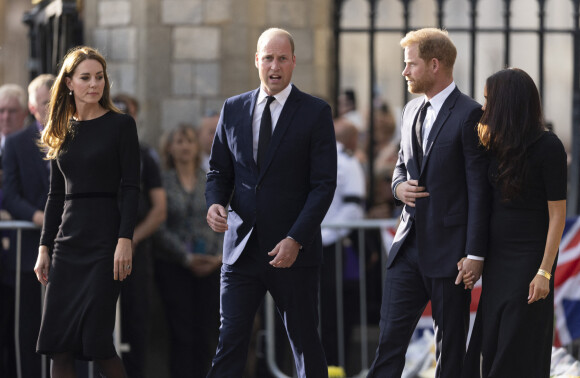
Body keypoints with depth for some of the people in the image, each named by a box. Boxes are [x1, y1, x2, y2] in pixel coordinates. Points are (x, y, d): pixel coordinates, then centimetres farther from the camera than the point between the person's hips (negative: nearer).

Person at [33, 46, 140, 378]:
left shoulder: (121, 125, -1)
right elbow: (56, 195, 16)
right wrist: (45, 247, 10)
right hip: (67, 239, 5)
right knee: (58, 342, -2)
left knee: (95, 338, -9)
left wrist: (125, 241, -15)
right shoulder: (61, 131, 13)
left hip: (104, 236, -5)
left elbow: (131, 189, -6)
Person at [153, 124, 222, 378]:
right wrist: (187, 258, -13)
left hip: (211, 266, 3)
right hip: (174, 266, -3)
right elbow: (160, 228, -7)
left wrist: (220, 255, -8)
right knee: (182, 333, -6)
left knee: (207, 333, 0)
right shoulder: (163, 183, -1)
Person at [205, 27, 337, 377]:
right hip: (243, 249, 3)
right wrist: (215, 202, -6)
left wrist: (296, 239, -15)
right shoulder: (233, 109, 10)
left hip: (294, 252, -3)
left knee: (305, 343, 5)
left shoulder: (316, 112, -2)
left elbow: (324, 184, -6)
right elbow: (219, 170, 17)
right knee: (230, 340, -4)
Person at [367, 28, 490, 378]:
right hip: (411, 244, 7)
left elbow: (479, 189, -12)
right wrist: (400, 186, 1)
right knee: (390, 337, 1)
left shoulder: (469, 115, -10)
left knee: (451, 347, 4)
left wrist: (474, 254, -16)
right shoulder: (412, 111, 14)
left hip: (449, 250, -7)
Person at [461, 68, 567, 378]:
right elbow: (490, 207, 12)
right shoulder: (499, 146, 8)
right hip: (497, 259, 7)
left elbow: (557, 214, -12)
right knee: (490, 348, 6)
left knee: (518, 353, -3)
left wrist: (545, 272, -17)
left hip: (529, 259, -7)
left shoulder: (548, 146, -12)